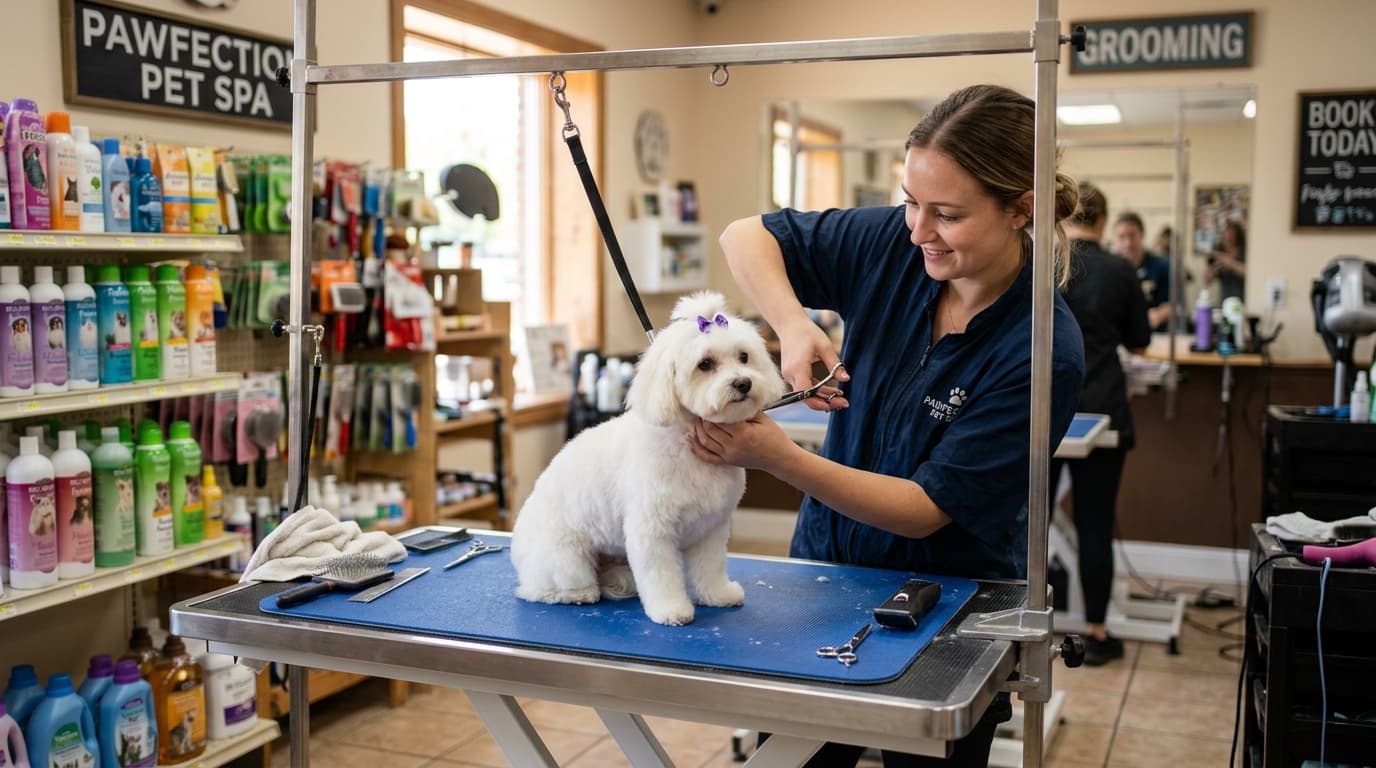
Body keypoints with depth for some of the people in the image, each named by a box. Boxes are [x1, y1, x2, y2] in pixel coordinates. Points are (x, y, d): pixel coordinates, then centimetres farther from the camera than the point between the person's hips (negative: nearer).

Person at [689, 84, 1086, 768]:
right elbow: (745, 237, -2)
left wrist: (777, 455, -35)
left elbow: (926, 508, -24)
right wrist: (793, 325, -21)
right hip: (827, 568, 4)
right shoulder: (891, 245, -12)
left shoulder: (1043, 351, -25)